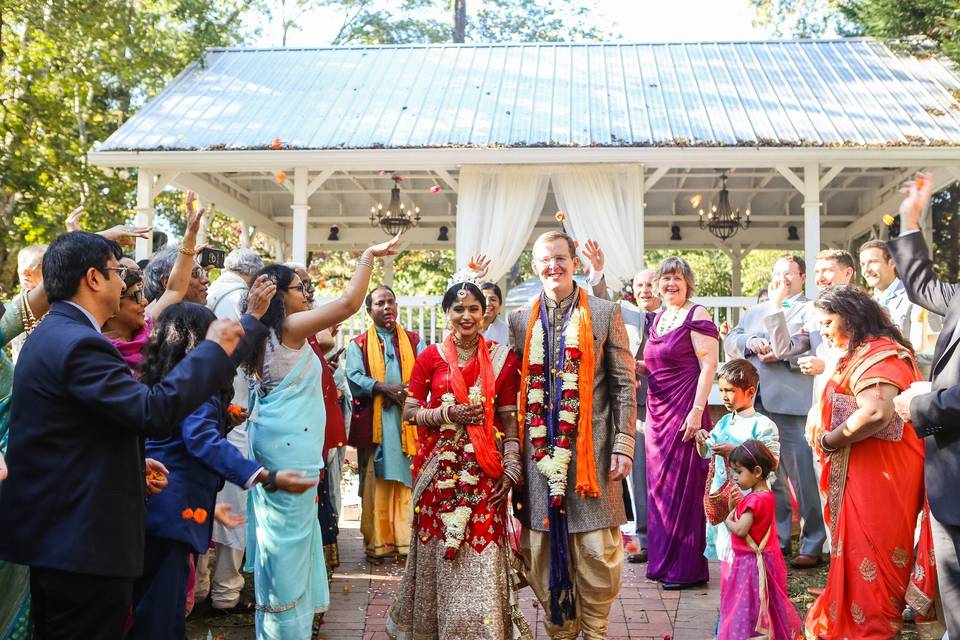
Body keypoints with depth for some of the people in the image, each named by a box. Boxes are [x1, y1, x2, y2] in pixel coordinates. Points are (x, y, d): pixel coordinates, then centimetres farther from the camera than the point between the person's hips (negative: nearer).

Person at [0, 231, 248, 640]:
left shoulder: (52, 334, 13)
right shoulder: (79, 342, -21)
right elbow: (154, 411, -29)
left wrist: (133, 463, 15)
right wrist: (213, 349, -21)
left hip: (53, 531, 11)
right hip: (85, 540, -11)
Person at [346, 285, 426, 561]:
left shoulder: (414, 341, 15)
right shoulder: (358, 345, 11)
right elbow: (354, 377, -4)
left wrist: (410, 390, -17)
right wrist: (384, 388, -17)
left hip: (408, 423, 1)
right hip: (374, 424, -1)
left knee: (408, 481, -1)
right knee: (375, 484, -1)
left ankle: (406, 539, 4)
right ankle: (377, 543, 6)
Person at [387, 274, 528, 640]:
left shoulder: (501, 358, 2)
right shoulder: (430, 357, 2)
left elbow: (509, 418, 2)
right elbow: (410, 411, 3)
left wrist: (512, 466, -7)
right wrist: (448, 413, -13)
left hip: (484, 469, 0)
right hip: (440, 467, 0)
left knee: (482, 553, -1)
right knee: (438, 550, 8)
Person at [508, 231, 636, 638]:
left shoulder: (605, 313, 4)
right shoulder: (521, 320, 11)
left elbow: (624, 385, 2)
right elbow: (513, 390, 10)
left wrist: (623, 445, -5)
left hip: (591, 450, -2)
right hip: (540, 452, 2)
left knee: (597, 550, 0)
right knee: (544, 550, 7)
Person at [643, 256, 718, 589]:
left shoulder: (697, 315, -7)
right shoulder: (658, 318, 15)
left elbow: (709, 365, -13)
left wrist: (697, 411, -19)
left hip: (684, 412, -7)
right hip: (657, 411, 8)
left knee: (683, 486, -2)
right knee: (658, 486, 11)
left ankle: (688, 567, 8)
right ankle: (662, 561, 22)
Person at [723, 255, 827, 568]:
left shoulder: (812, 310, 4)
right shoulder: (757, 310, 23)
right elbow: (730, 340, 14)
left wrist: (782, 354, -19)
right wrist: (751, 342, -5)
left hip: (793, 405, -6)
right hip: (757, 403, 6)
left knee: (803, 478, -4)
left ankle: (812, 546, 8)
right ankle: (776, 541, 25)